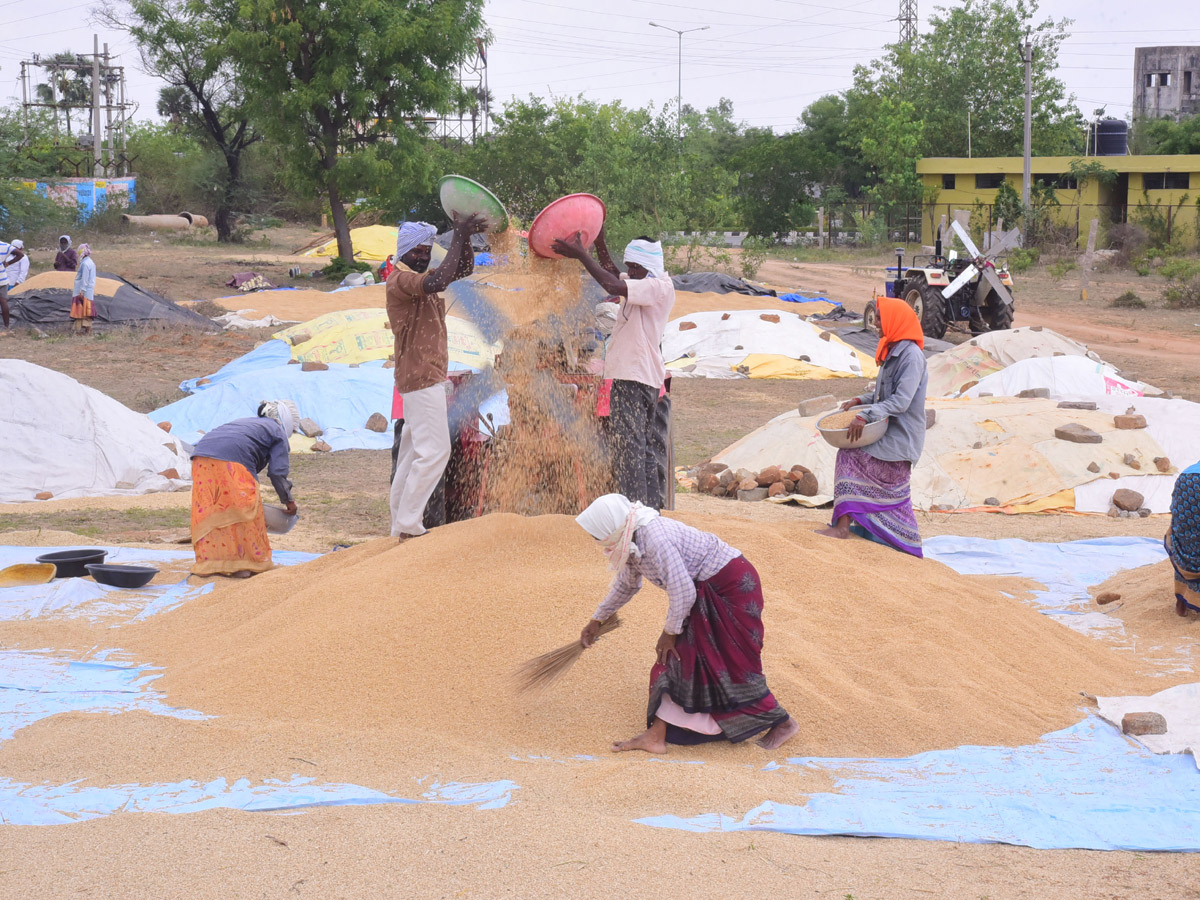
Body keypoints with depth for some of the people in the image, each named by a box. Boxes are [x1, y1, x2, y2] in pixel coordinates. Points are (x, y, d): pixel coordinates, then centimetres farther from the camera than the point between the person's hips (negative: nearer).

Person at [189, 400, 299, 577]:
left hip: (201, 457, 7)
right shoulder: (277, 432, 17)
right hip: (232, 462, -7)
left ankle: (208, 562, 11)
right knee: (244, 514, 3)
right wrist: (288, 500, 20)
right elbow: (277, 471, 8)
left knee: (207, 514, 10)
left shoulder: (247, 423, 36)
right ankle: (244, 564, 5)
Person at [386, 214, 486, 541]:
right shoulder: (400, 279, -14)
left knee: (414, 451, 13)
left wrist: (465, 237, -3)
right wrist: (458, 238, -27)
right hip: (420, 377, -10)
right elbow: (438, 282, -32)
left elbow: (464, 270, 14)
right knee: (434, 451, -13)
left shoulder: (420, 278, 15)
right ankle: (407, 525, -12)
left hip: (428, 377, 10)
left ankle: (401, 523, 18)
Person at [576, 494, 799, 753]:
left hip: (732, 587, -10)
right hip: (704, 592, 10)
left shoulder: (655, 538, -31)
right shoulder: (632, 540, 1)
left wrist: (670, 632, -12)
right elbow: (626, 585, 21)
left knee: (735, 664, -3)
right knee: (675, 659, 8)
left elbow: (683, 592, -28)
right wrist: (597, 619, 31)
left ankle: (783, 722, 14)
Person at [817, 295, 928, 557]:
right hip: (890, 433, 10)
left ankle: (843, 525, -17)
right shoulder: (893, 351, 13)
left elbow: (901, 402, -26)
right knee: (892, 493, 12)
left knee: (849, 458, -16)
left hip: (900, 437, -10)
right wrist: (860, 401, 7)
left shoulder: (911, 355, -18)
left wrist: (865, 416, -32)